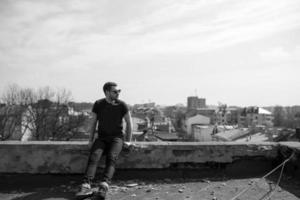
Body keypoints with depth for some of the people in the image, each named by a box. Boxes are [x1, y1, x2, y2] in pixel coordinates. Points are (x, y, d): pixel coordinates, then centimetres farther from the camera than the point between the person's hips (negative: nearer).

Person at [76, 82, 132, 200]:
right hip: (102, 138, 2)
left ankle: (103, 187, -47)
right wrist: (91, 140, 2)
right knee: (94, 156, -27)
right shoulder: (98, 104, 0)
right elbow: (93, 123, 9)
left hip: (117, 138, -1)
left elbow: (129, 123, 5)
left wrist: (128, 141, 1)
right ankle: (86, 187, -41)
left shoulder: (122, 105, -3)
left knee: (111, 158, -31)